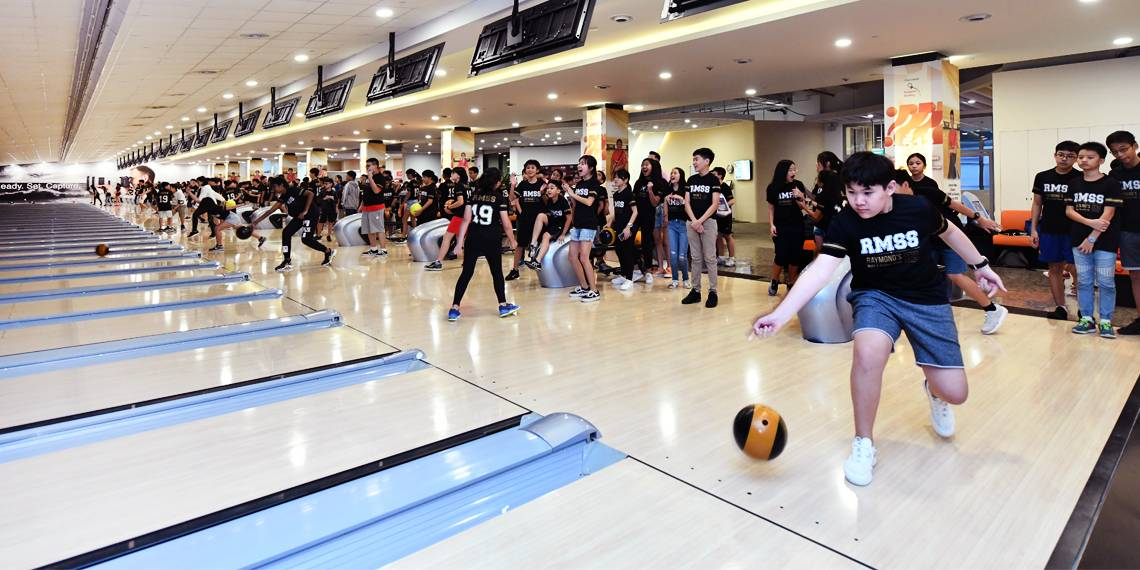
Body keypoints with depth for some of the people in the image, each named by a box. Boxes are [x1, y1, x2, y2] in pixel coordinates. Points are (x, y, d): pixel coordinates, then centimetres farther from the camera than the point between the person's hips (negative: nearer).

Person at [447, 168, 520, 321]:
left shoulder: (473, 194, 6)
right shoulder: (499, 197, -2)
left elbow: (466, 219, 0)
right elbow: (506, 223, -2)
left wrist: (460, 241, 0)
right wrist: (512, 240, 13)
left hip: (473, 239, 2)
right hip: (492, 240, -2)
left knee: (466, 273, 4)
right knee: (497, 273, 14)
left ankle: (454, 309, 2)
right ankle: (503, 306, 24)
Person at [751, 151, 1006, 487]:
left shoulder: (919, 209, -16)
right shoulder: (845, 223, -20)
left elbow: (949, 232, 8)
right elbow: (820, 271, -32)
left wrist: (980, 265, 19)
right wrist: (781, 315, -46)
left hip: (928, 299, 2)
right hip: (876, 296, -1)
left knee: (954, 393, -6)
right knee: (868, 351, -35)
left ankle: (933, 391, 37)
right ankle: (863, 444, -13)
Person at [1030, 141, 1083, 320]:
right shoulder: (1042, 177, 5)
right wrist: (1033, 229, 6)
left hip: (1073, 231, -3)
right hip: (1049, 231, 3)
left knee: (1076, 269, -4)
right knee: (1055, 268, 8)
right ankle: (1060, 308, 17)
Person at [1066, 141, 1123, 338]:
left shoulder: (1111, 183, -5)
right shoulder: (1074, 184, 7)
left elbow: (1108, 214, -11)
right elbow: (1069, 211, 3)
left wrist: (1092, 238, -15)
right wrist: (1090, 222, -14)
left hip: (1104, 241, -4)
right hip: (1079, 240, 4)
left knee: (1106, 282, 2)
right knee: (1083, 281, 8)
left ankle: (1105, 321, 10)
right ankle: (1086, 319, 16)